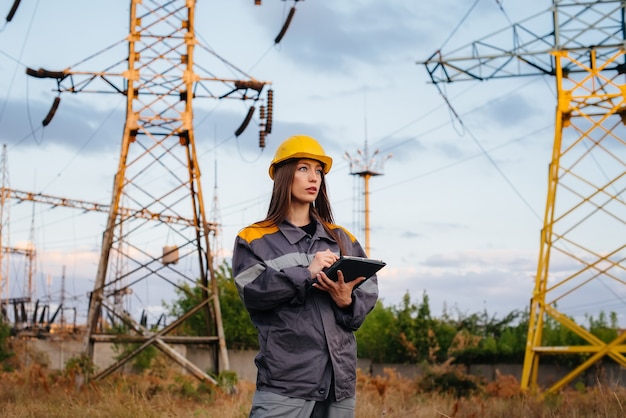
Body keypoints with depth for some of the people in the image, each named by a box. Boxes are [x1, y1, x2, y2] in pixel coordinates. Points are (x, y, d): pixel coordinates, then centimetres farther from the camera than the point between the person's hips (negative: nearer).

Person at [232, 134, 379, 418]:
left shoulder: (342, 239, 18)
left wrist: (348, 302, -11)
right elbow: (251, 291, -9)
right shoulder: (254, 239, 6)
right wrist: (306, 273, -17)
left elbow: (369, 291, 11)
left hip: (339, 376, 4)